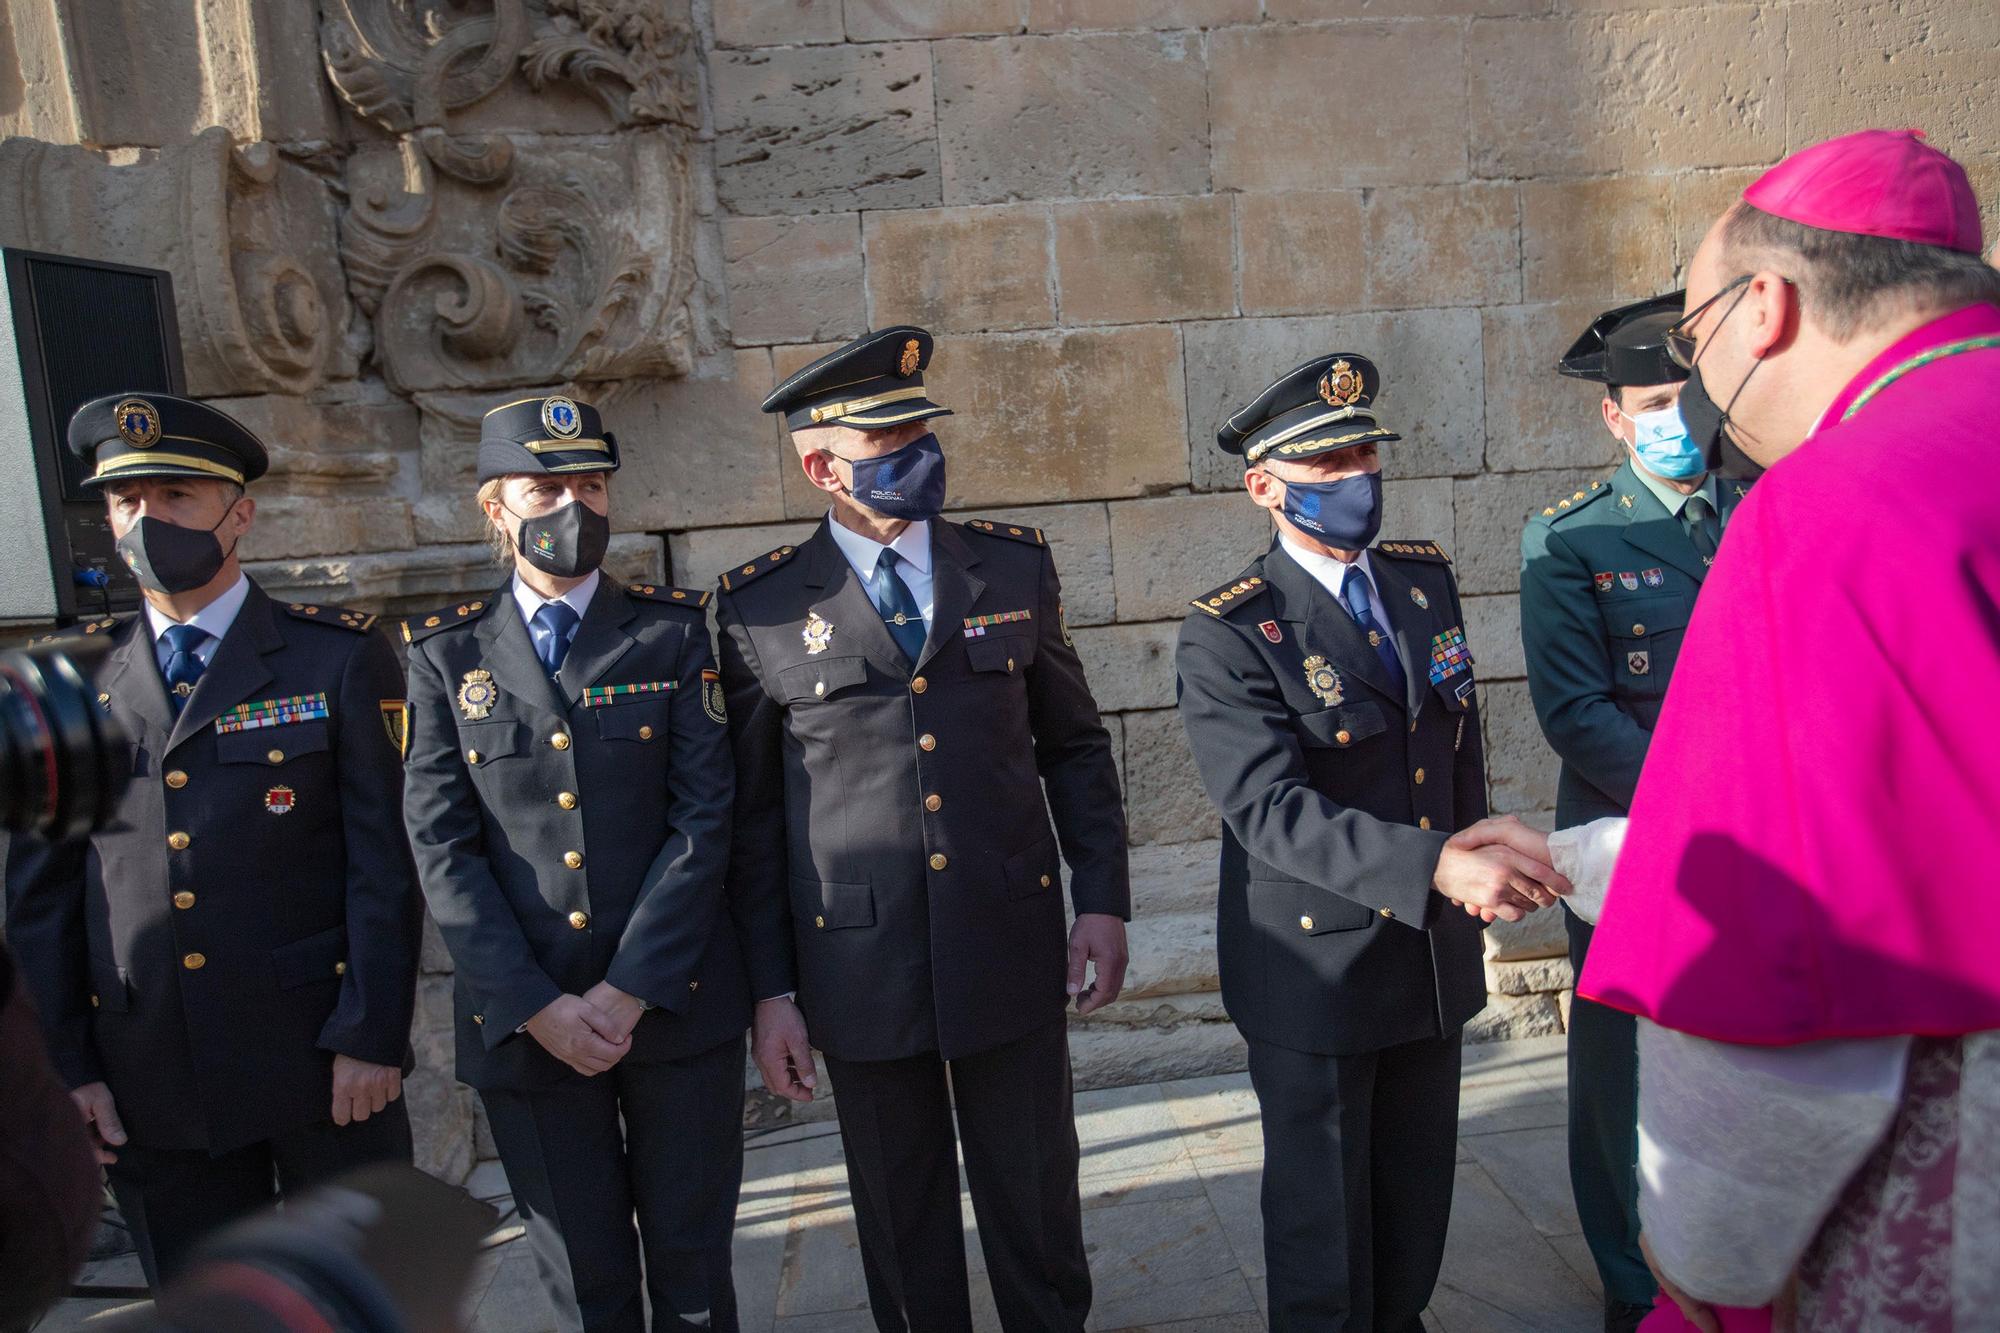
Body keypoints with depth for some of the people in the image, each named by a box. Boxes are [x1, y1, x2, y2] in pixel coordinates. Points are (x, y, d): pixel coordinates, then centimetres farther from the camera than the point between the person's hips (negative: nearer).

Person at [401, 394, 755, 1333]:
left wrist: (628, 990, -12)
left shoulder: (673, 632, 1)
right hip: (523, 1018, 1)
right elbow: (442, 849, -2)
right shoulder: (445, 653, 3)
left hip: (676, 1001, 0)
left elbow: (703, 816, -5)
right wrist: (535, 1004, -10)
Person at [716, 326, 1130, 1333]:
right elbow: (750, 810, 0)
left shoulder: (1015, 566, 3)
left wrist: (1102, 902, 3)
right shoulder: (758, 607, -4)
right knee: (905, 1242, 16)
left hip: (1013, 949, 2)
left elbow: (1074, 746, 9)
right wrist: (766, 989, -1)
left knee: (1037, 1214, 15)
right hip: (861, 972, -1)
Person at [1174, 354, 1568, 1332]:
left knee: (1419, 1193, 22)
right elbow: (1270, 810, -29)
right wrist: (1438, 866, -40)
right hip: (1316, 970, -6)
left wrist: (1477, 853, 3)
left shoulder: (1427, 579, 3)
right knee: (1323, 1208, 13)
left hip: (1436, 954, 6)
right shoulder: (1228, 636, -18)